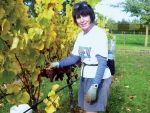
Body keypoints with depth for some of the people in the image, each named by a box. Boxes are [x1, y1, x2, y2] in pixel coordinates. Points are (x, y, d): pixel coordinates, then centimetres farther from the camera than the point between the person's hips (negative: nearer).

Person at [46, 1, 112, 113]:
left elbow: (102, 62, -22)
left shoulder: (99, 33, -18)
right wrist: (58, 63, -1)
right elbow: (74, 57, 10)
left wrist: (94, 86, -28)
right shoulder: (81, 35, 5)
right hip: (85, 77, 7)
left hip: (99, 78, -7)